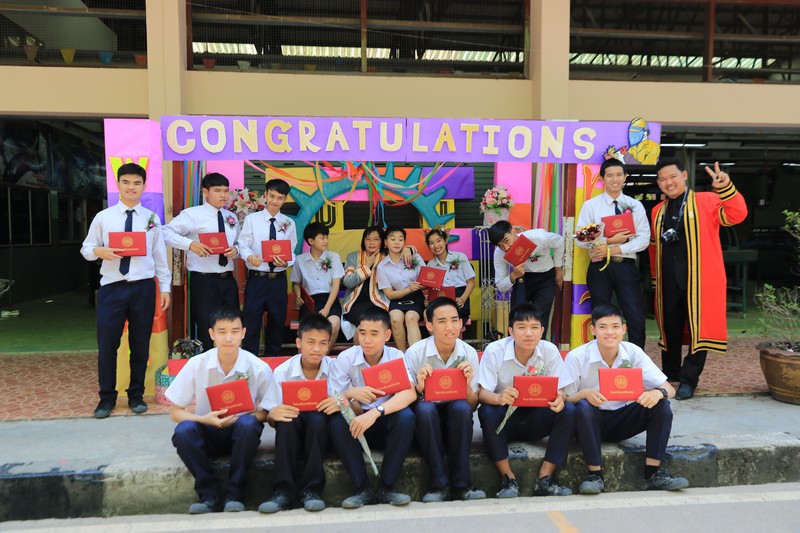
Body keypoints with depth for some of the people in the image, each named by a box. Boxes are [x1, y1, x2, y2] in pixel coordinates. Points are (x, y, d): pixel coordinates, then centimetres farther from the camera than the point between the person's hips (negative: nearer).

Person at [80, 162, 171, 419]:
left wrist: (165, 287, 3)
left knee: (140, 345, 10)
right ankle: (107, 397, 22)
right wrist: (99, 251, -15)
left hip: (143, 287, 0)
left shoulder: (152, 219, 5)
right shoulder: (103, 217, 4)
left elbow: (160, 255, 6)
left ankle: (136, 395, 25)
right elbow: (86, 248, 8)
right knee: (107, 345, 4)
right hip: (112, 287, 0)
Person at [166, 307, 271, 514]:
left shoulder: (259, 368, -15)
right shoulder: (196, 364, -11)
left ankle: (235, 493, -16)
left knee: (248, 424, -35)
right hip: (208, 433, 1)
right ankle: (209, 493, -11)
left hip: (241, 434, -1)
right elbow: (175, 412, -4)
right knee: (183, 431, -31)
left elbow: (269, 411, -5)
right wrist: (204, 419, -24)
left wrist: (238, 418, -24)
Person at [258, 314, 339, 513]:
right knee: (286, 418, -31)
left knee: (316, 417, -33)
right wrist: (273, 415, -28)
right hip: (292, 432, 1)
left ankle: (311, 489, -27)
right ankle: (284, 490, -29)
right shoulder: (282, 372, -5)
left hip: (323, 430, -1)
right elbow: (271, 419, -4)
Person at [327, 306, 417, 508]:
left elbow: (410, 393, -28)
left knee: (406, 416, -32)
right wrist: (350, 394, -32)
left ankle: (386, 488, -18)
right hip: (357, 424, 1)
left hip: (387, 425, -1)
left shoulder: (396, 356, -11)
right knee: (337, 420, -30)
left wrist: (375, 413, -42)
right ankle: (363, 489, -20)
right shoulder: (345, 359, -9)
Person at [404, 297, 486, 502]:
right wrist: (419, 388, -28)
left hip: (455, 419, 2)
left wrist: (468, 385, -22)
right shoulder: (415, 353, -11)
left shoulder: (469, 353, -5)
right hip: (426, 417, -1)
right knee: (424, 408, -34)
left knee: (461, 408, -31)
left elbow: (473, 406, -1)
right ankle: (440, 484, -23)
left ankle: (461, 485, -21)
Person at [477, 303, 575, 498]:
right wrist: (499, 398, -42)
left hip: (536, 419, 2)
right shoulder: (494, 351, -15)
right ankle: (508, 478, -17)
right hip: (506, 418, -2)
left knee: (569, 411, -24)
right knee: (487, 412, -34)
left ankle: (545, 478, -16)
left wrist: (559, 399, -33)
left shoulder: (550, 351, -8)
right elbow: (482, 393, -19)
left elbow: (560, 391, -8)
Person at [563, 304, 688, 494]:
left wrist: (658, 393, -33)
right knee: (584, 407, -36)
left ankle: (653, 474, -12)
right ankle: (595, 475, -23)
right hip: (591, 422, -3)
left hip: (623, 421, 3)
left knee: (661, 405, -19)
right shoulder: (577, 357, -16)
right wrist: (584, 393, -37)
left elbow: (669, 390, -8)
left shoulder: (633, 353, -8)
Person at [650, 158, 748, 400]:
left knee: (698, 328, 1)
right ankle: (670, 373, 29)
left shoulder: (706, 201, -1)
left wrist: (725, 188, -33)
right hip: (668, 281, 4)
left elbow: (736, 215, -17)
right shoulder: (658, 211, 13)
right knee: (670, 328, 13)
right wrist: (655, 277, 15)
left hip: (699, 279, -4)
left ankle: (689, 379, 12)